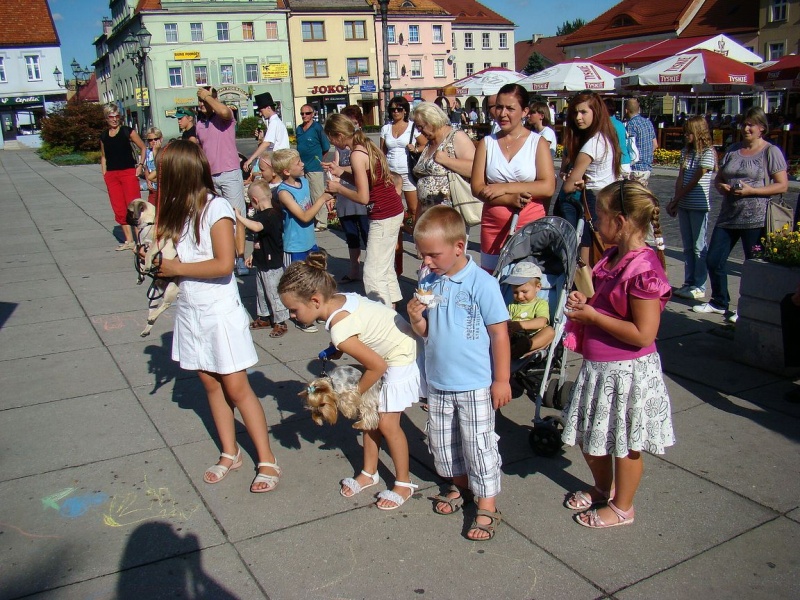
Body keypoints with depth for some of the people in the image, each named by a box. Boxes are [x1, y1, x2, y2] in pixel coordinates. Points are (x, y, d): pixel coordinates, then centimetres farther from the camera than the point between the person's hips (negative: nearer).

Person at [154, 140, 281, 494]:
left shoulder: (216, 208, -16)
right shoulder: (177, 211, 7)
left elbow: (224, 264, -23)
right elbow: (172, 257, 10)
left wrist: (177, 268, -16)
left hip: (220, 312, -7)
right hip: (190, 310, 7)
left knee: (236, 387, -2)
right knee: (210, 384, 13)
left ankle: (267, 461, 9)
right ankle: (230, 453, 27)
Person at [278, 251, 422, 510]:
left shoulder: (340, 332, -34)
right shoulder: (340, 298, -11)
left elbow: (378, 366, -26)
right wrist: (336, 350, -2)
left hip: (400, 358, -9)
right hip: (387, 350, 9)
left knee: (387, 423, 1)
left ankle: (403, 483, 20)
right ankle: (369, 473, 29)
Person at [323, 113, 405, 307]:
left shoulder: (357, 155, -17)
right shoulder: (366, 146, 10)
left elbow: (363, 197, -19)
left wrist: (338, 188, -5)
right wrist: (340, 172, 13)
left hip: (384, 217, -10)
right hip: (393, 211, 10)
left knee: (373, 274, -5)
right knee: (385, 268, 22)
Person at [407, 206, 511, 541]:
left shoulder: (482, 284, -18)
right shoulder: (427, 282, 0)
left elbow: (499, 334, -13)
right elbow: (426, 333, 8)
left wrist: (501, 380, -11)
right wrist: (416, 319, -15)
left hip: (476, 385, -6)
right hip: (438, 383, 6)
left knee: (479, 445, 5)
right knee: (440, 442, 19)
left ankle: (487, 508, 21)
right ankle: (460, 486, 42)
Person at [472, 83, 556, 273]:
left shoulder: (538, 142, 2)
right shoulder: (486, 143, 8)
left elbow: (548, 187, -8)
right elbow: (477, 188, 0)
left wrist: (504, 188, -12)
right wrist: (510, 200, -15)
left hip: (531, 225, -2)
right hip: (493, 226, 2)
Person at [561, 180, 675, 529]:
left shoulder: (644, 269, -24)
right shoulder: (613, 259, 6)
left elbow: (643, 334, -26)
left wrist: (593, 316, -21)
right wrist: (584, 303, 0)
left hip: (627, 371, -10)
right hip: (597, 366, 10)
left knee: (625, 443, 10)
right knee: (588, 436, 22)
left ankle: (622, 507, 31)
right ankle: (603, 489, 45)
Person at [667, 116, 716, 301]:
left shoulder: (707, 153, -9)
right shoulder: (686, 151, 11)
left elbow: (694, 182, -12)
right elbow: (680, 179, 5)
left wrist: (674, 201, -9)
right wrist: (675, 202, -7)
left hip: (699, 206, -7)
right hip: (684, 205, 7)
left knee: (699, 247, 0)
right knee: (688, 246, 11)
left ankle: (699, 287, 5)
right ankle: (689, 283, 19)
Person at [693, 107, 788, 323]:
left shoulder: (771, 151, -3)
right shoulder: (733, 150, 13)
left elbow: (782, 186, -8)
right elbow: (718, 178, 19)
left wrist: (751, 191, -18)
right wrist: (721, 187, -5)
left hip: (755, 218, -6)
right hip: (728, 216, 6)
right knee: (713, 260, 8)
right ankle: (719, 302, 26)